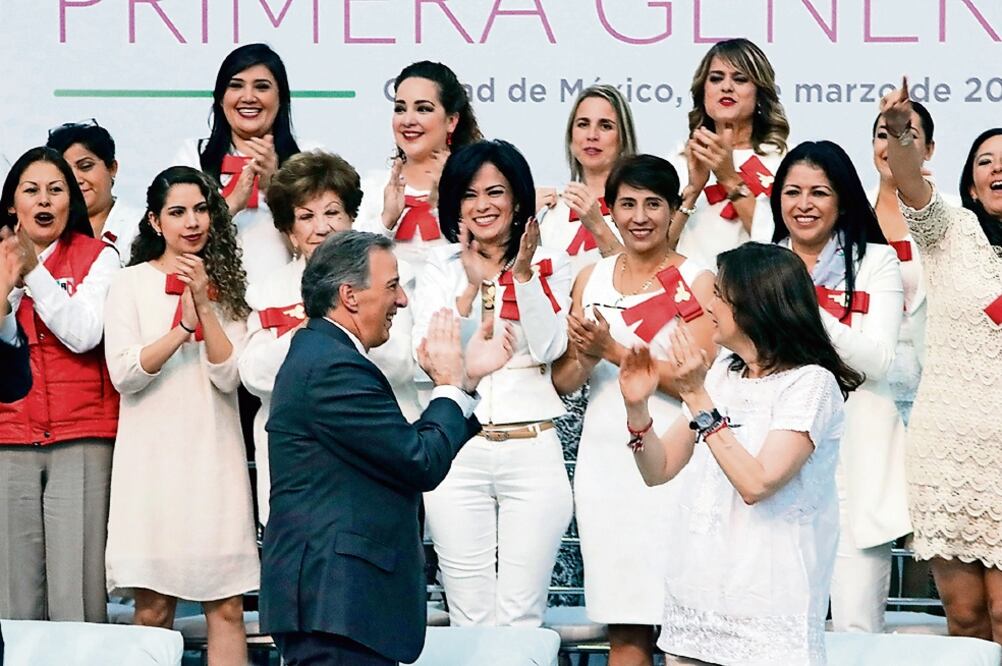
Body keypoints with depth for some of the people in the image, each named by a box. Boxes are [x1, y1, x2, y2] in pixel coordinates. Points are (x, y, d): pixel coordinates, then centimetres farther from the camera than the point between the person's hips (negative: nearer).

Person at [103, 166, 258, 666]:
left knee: (226, 607, -3)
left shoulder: (227, 284, 11)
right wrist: (183, 326, -14)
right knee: (152, 609, -2)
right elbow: (123, 374, -6)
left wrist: (204, 306, -11)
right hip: (151, 456, -2)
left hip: (215, 455, 2)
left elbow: (229, 377, -1)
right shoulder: (132, 283, 5)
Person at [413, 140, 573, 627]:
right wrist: (473, 286, -14)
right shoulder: (441, 267, 8)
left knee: (522, 616, -2)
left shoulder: (550, 266, 7)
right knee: (469, 618, 0)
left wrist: (523, 275, -14)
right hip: (458, 453, 1)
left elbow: (549, 348, -5)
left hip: (533, 451, -1)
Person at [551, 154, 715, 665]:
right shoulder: (591, 279, 14)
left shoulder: (696, 282, 0)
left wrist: (613, 350, -14)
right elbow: (562, 382, 13)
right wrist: (585, 357, -8)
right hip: (604, 459, 4)